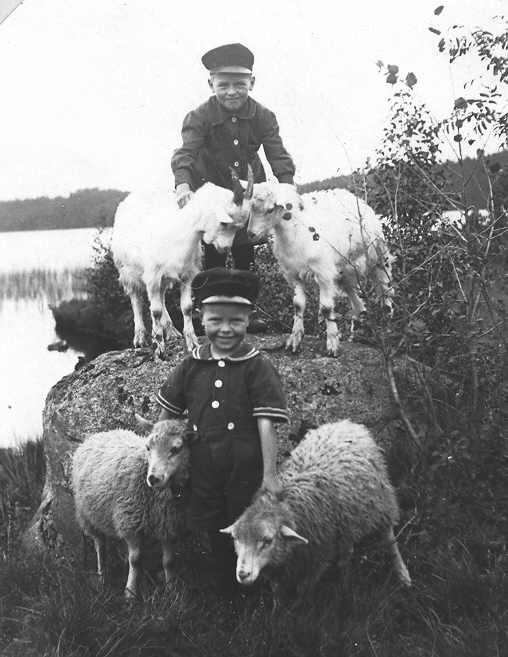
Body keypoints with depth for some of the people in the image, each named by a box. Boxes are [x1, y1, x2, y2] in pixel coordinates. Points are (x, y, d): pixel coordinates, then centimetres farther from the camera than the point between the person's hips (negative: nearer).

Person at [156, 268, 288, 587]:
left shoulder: (258, 368, -11)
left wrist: (270, 474, -15)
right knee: (213, 532, 16)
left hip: (246, 467, -4)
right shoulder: (191, 366, 1)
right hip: (203, 467, 4)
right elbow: (167, 413, 13)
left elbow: (266, 423, -14)